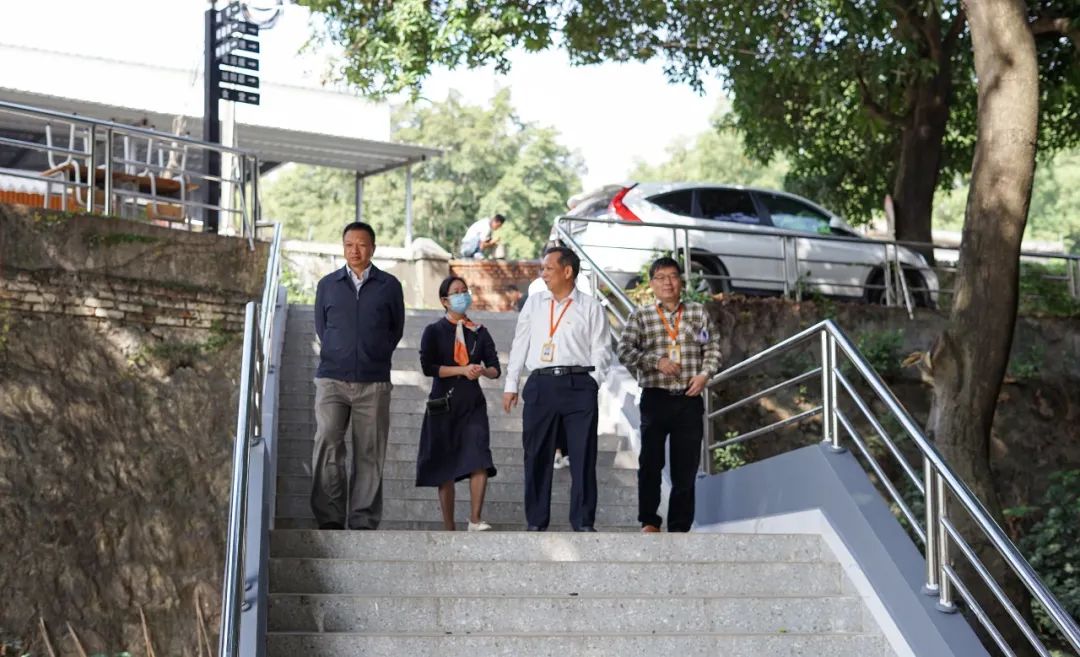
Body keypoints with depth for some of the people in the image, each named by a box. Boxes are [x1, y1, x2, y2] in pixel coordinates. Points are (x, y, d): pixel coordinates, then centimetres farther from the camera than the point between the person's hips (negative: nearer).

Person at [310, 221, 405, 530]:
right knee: (327, 444, -13)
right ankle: (330, 518, -9)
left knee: (369, 453, 1)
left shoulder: (389, 286, 7)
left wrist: (375, 355, 10)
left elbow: (396, 328, 14)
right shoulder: (328, 284, 10)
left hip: (374, 381, 0)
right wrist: (337, 354, 13)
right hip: (332, 379, 0)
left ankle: (363, 522, 7)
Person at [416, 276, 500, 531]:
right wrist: (462, 369, -16)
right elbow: (428, 366, -10)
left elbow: (495, 368, 10)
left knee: (480, 461, -14)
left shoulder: (479, 332, 12)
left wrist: (483, 371, -12)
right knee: (445, 467, 1)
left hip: (473, 404, 2)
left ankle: (475, 520, -6)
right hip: (444, 402, -2)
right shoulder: (434, 331, 3)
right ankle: (448, 527, 8)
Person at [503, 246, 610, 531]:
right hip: (540, 384, 3)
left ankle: (583, 523, 3)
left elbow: (599, 350, 2)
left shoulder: (591, 307, 4)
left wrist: (591, 385, -9)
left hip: (578, 385, -3)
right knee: (536, 457, 4)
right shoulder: (534, 303, 13)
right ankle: (536, 522, 12)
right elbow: (520, 345, 14)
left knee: (583, 457, -3)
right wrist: (511, 385, 10)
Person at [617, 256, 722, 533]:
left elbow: (713, 347, 8)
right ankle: (649, 521, 13)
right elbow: (624, 351, -4)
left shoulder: (698, 312, 9)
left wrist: (705, 374, -8)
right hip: (655, 398, -1)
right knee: (650, 462, 0)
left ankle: (680, 527, 12)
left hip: (689, 399, 2)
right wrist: (656, 361, -16)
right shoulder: (640, 316, 3)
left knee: (686, 466, 4)